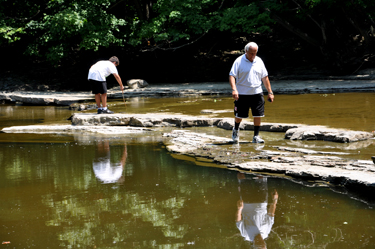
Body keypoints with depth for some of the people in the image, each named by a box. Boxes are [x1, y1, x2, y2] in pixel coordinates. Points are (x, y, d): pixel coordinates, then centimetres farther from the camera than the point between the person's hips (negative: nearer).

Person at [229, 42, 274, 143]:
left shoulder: (259, 61, 7)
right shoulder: (239, 61, -6)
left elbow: (265, 77, 13)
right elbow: (232, 76, -11)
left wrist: (270, 92, 10)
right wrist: (234, 89, -26)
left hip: (257, 93, 3)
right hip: (242, 94, -3)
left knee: (258, 116, -2)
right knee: (239, 115, 6)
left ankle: (256, 136, 8)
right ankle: (236, 130, 35)